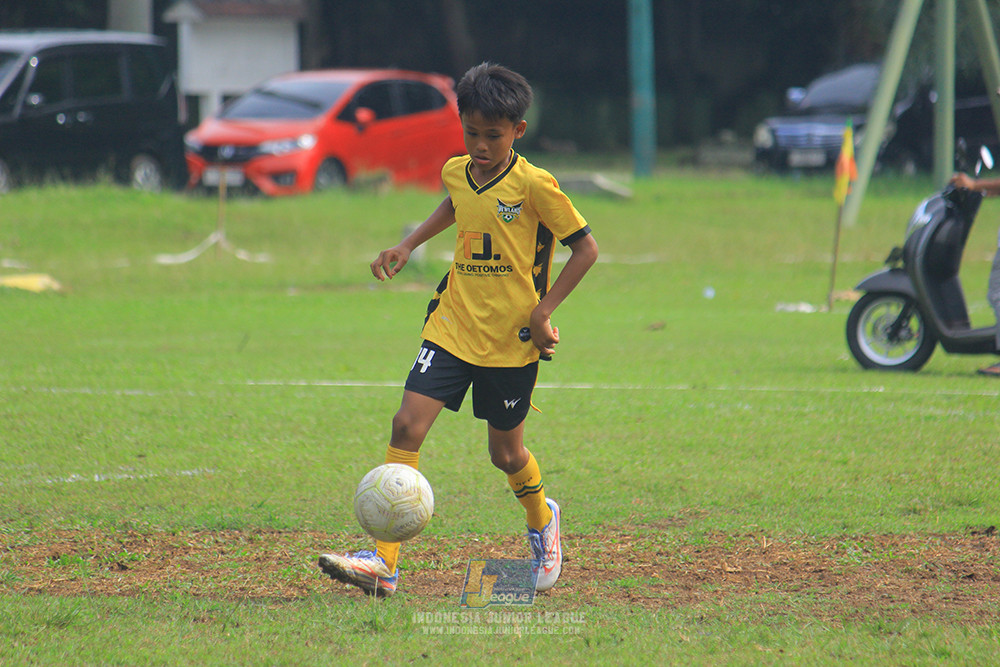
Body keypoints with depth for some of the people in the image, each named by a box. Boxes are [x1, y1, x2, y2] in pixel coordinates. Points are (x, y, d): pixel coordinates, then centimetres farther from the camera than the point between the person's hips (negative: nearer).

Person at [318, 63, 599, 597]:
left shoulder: (533, 186, -14)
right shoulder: (456, 172, 3)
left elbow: (586, 247, -9)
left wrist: (543, 312, -13)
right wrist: (408, 245, 20)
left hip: (511, 340, -4)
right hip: (453, 327, 4)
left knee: (505, 453, 9)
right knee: (407, 424, -13)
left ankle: (542, 521, 45)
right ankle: (383, 562, -15)